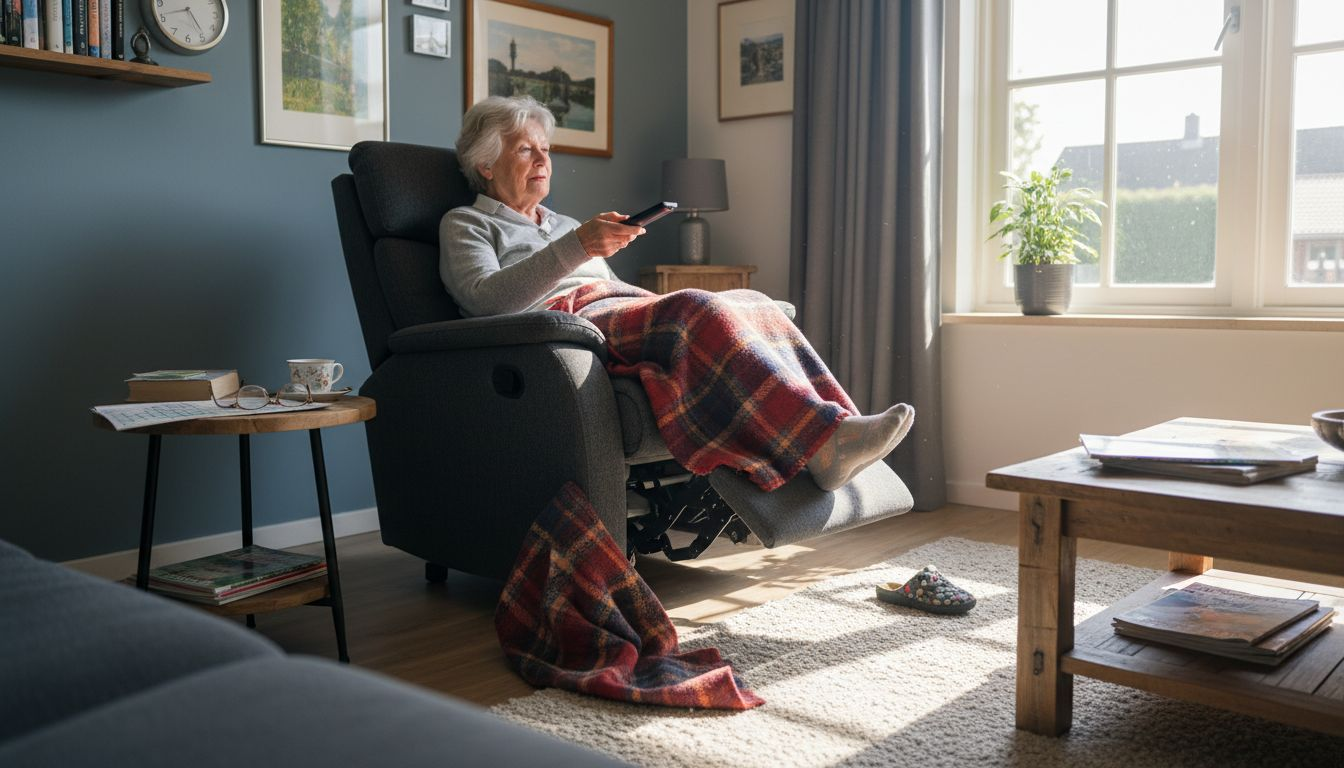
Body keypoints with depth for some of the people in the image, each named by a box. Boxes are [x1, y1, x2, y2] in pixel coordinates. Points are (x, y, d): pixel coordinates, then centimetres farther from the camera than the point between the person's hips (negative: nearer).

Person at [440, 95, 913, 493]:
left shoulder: (562, 225, 36)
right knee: (700, 311, -33)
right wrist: (576, 247, -19)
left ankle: (839, 429, -39)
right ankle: (821, 442, -47)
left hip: (626, 317, 7)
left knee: (749, 305, -20)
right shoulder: (466, 224, 14)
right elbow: (487, 300, -8)